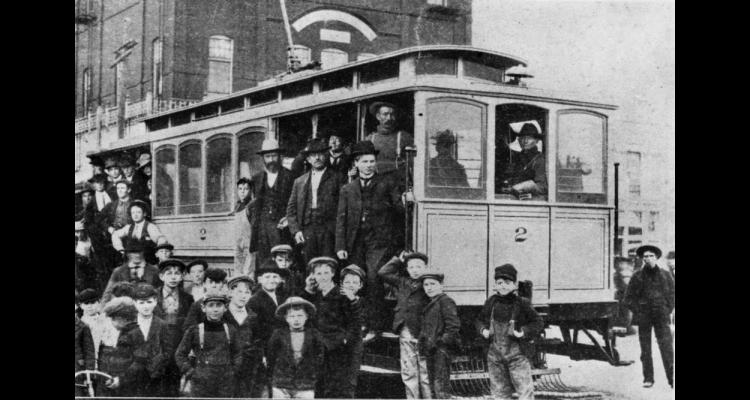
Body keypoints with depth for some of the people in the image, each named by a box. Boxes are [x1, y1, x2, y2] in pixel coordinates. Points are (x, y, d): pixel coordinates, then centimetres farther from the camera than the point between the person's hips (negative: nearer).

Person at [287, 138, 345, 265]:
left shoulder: (336, 178, 6)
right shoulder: (299, 182, 17)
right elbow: (291, 209, 15)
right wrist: (295, 230, 1)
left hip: (329, 233, -3)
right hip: (306, 234, 3)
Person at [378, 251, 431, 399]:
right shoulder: (402, 282, 15)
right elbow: (383, 272, 16)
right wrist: (399, 260, 17)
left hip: (422, 333, -4)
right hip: (405, 333, 4)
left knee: (425, 372, -1)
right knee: (408, 372, 7)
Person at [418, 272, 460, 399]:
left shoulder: (445, 301, -8)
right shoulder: (430, 304, 20)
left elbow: (454, 325, -17)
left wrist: (442, 341, -18)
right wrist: (423, 344, 12)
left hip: (441, 350, -10)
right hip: (431, 350, 10)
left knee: (441, 385, -12)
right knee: (433, 384, 12)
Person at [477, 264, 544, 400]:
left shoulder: (522, 304, -5)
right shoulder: (491, 302, 4)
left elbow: (538, 322, 1)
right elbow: (481, 320, 18)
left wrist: (524, 332, -14)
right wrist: (483, 330, -3)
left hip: (517, 354, -4)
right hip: (495, 354, 4)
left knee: (525, 389, -7)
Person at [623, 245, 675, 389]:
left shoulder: (665, 275, 6)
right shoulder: (637, 276, 3)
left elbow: (672, 294, 11)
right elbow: (629, 297, 8)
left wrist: (667, 311, 0)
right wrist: (637, 312, -1)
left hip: (661, 317, 0)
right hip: (644, 317, 0)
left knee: (667, 347, -8)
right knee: (645, 349, 4)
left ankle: (672, 378, -5)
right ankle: (648, 378, 12)